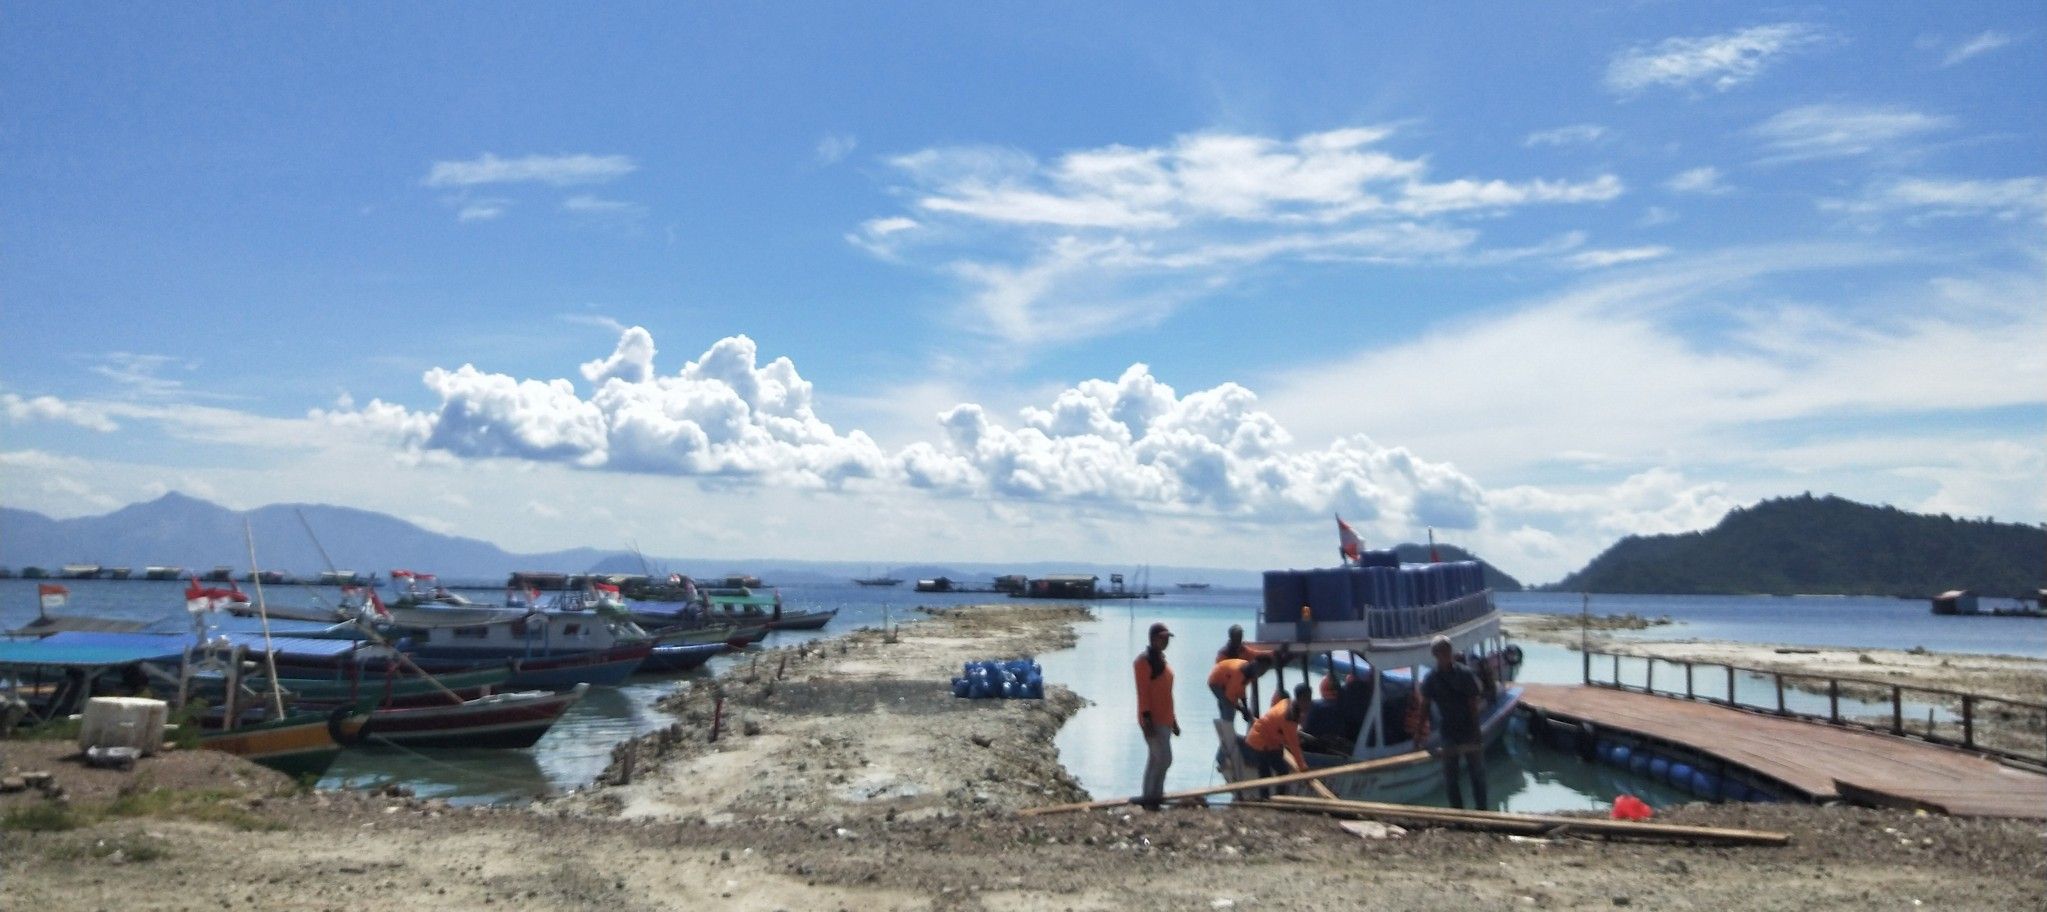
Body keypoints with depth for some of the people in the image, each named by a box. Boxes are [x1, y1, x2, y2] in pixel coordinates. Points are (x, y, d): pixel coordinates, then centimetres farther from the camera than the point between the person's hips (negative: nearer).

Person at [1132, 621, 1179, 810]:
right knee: (1164, 758, -11)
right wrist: (1147, 718, -23)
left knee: (1156, 759, 10)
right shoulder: (1144, 660, -13)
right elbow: (1143, 692, -18)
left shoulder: (1161, 658, 15)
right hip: (1153, 720, -9)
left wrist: (1173, 719, 20)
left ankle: (1150, 797, 15)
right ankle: (1152, 796, -4)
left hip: (1164, 719, 9)